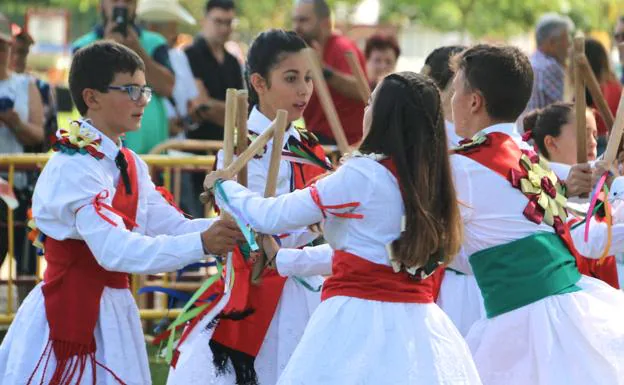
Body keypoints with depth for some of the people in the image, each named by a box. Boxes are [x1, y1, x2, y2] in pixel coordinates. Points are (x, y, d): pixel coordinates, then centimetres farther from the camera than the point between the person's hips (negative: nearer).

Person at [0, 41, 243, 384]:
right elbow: (113, 249, -29)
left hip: (113, 312, 9)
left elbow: (171, 226, 3)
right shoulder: (74, 168, -18)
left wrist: (226, 228, -15)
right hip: (71, 311, -9)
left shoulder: (128, 164, 11)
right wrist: (201, 243, -33)